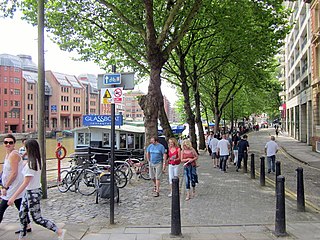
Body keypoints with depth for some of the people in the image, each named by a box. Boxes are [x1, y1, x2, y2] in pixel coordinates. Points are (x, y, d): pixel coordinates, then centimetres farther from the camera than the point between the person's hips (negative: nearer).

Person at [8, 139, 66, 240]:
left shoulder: (30, 164, -24)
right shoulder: (37, 161, 2)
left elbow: (25, 183, -25)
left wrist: (13, 197, -23)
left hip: (32, 193, -9)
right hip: (29, 192, 9)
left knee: (37, 219, 0)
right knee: (22, 214, 19)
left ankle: (59, 232, 3)